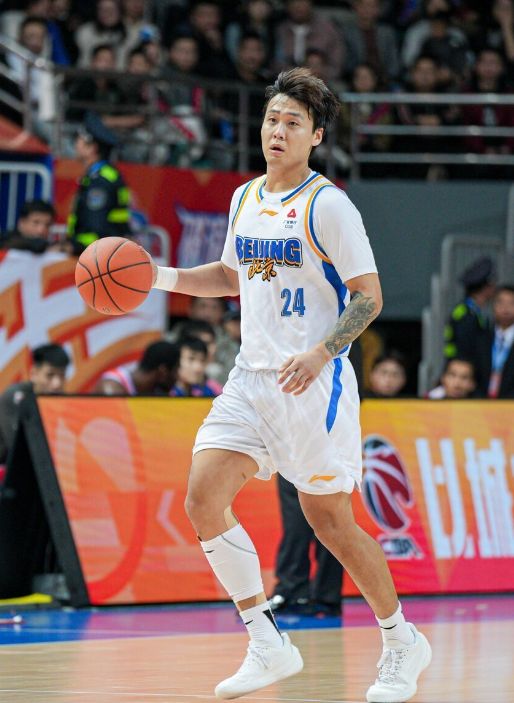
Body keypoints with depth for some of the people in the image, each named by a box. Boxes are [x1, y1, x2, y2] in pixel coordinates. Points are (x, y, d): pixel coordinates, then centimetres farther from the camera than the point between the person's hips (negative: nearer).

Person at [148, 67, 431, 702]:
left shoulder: (327, 206, -10)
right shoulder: (245, 200, 11)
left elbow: (369, 297, -11)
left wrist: (320, 352, -24)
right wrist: (162, 277, 12)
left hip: (314, 383, -7)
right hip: (251, 379, 7)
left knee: (329, 519, -2)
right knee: (203, 499, -8)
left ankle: (403, 644, 18)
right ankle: (267, 647, 1)